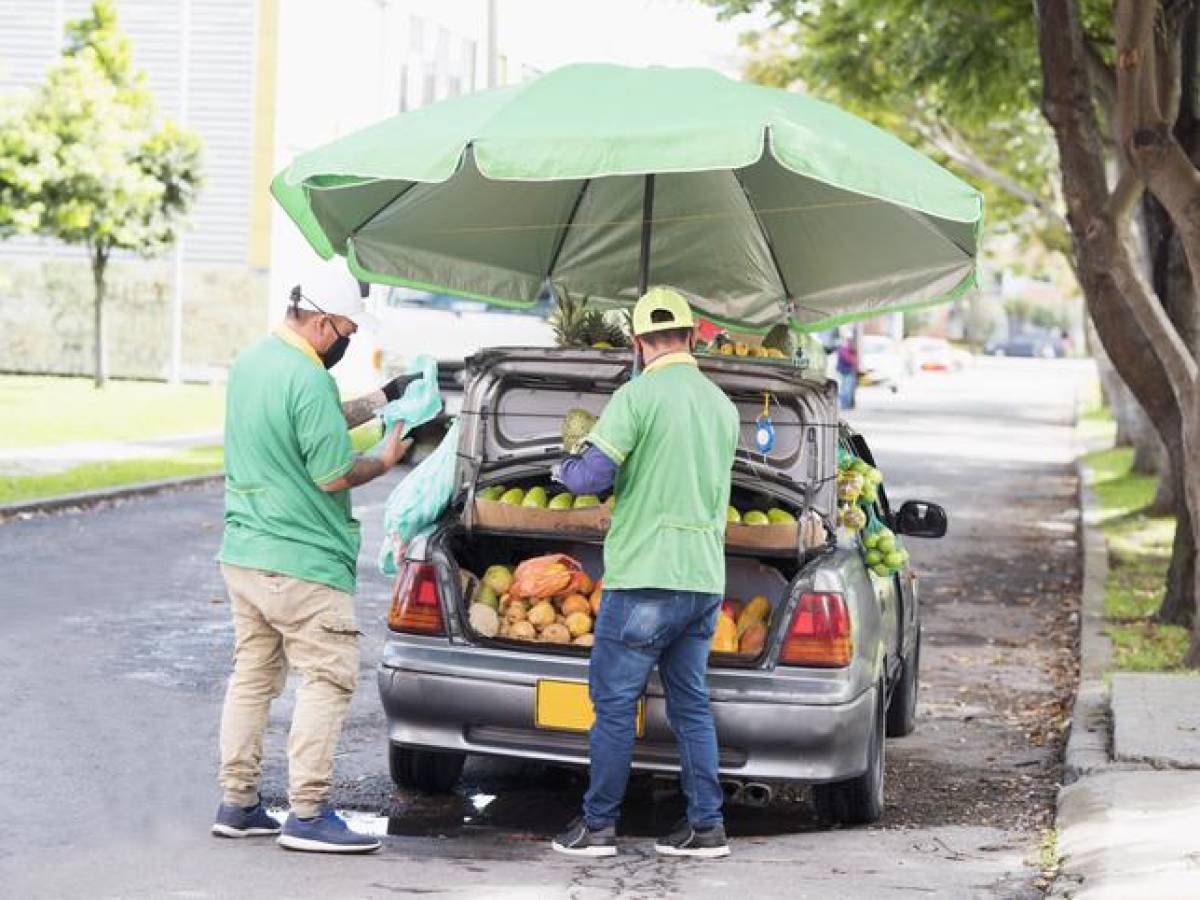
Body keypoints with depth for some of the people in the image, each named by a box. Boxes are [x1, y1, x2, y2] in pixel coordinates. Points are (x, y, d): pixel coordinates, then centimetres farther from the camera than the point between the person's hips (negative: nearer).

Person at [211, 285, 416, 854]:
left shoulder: (249, 361, 10)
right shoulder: (308, 380, -19)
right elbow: (334, 476, -18)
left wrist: (380, 400, 18)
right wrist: (385, 461, -1)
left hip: (241, 553, 9)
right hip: (301, 563, -9)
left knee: (253, 675, 15)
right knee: (327, 680, -3)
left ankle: (237, 804, 18)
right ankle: (307, 814, -4)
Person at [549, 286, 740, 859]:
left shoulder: (638, 397, -10)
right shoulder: (722, 405, 13)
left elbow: (593, 476, -15)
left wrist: (563, 469, 8)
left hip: (646, 576, -6)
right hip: (705, 579, 7)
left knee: (614, 703, 1)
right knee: (691, 705, 12)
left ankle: (598, 826, 4)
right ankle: (706, 826, 9)